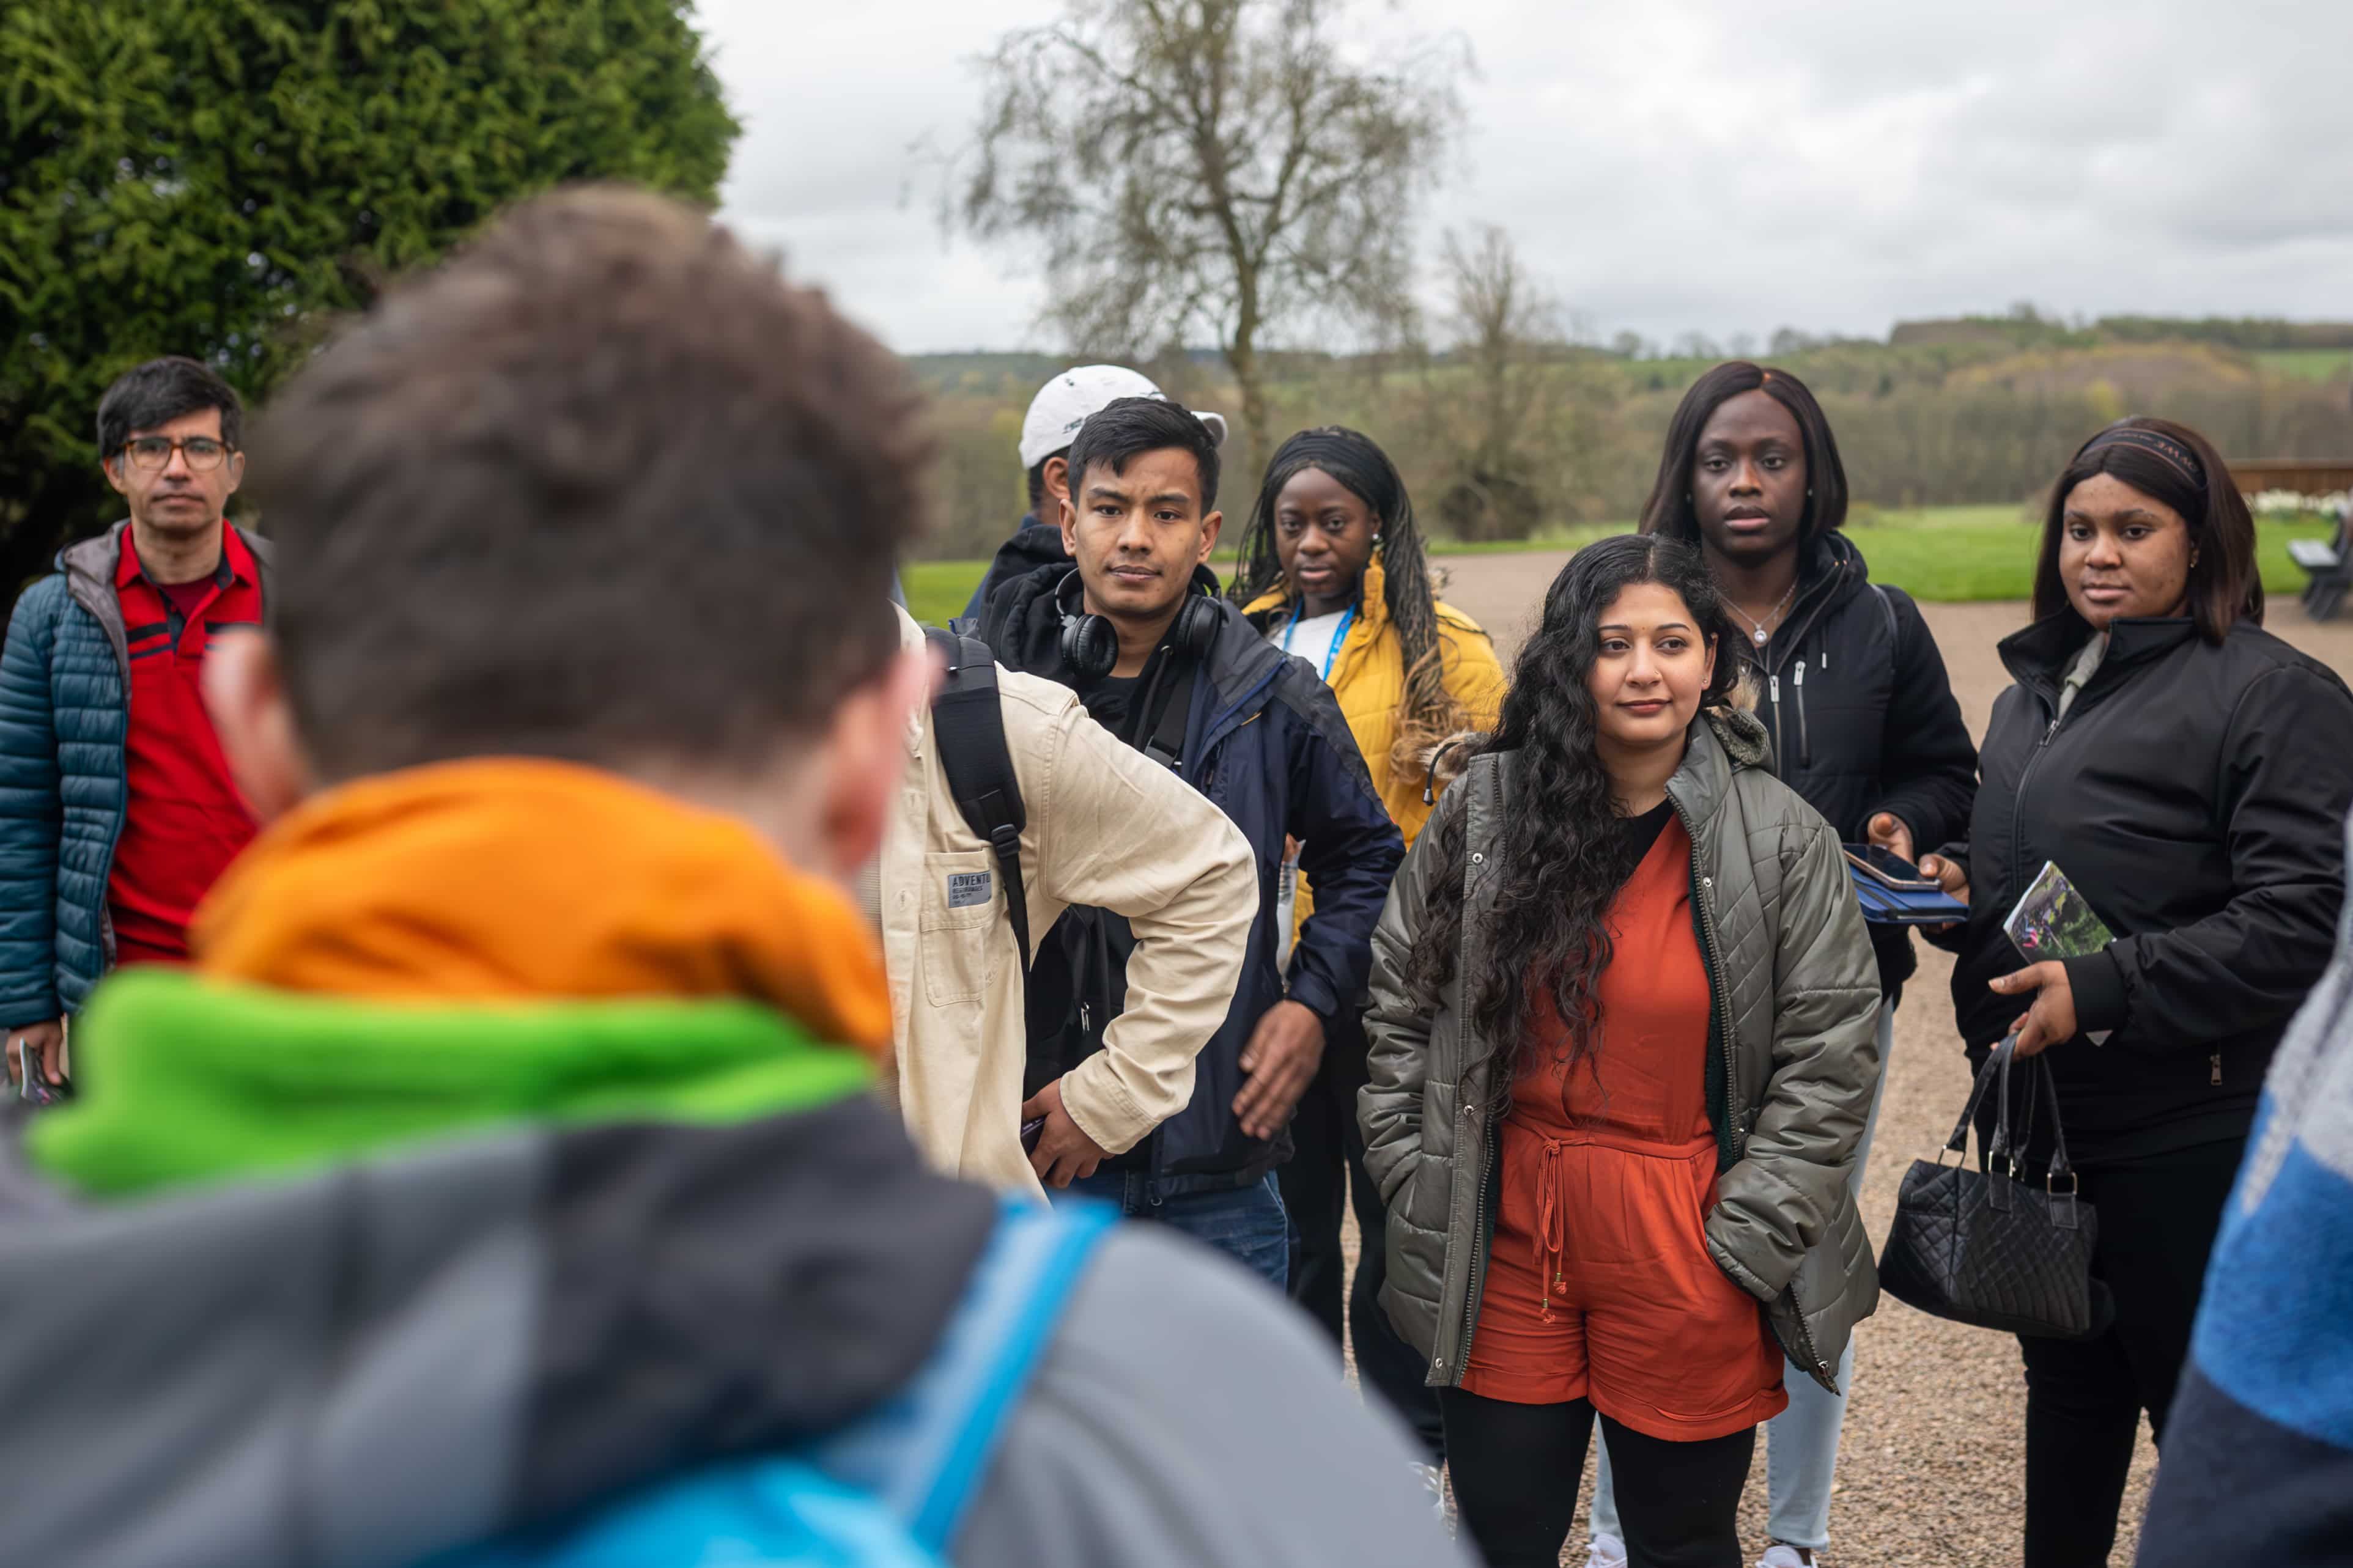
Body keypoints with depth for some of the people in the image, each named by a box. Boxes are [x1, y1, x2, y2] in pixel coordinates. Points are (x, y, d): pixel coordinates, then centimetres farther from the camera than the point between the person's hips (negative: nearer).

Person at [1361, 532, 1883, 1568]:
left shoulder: (1781, 839, -6)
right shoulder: (1483, 809, 0)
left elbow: (1830, 1050, -4)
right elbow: (1398, 1000, 8)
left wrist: (1745, 1239, -8)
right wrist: (1414, 1179, 3)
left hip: (1683, 1255, -2)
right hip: (1503, 1239, 2)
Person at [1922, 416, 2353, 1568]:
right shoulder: (2037, 690, 13)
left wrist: (2105, 991, -25)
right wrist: (1959, 891, 2)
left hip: (2186, 1128, -7)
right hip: (2041, 1110, 8)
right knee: (2067, 1377, 21)